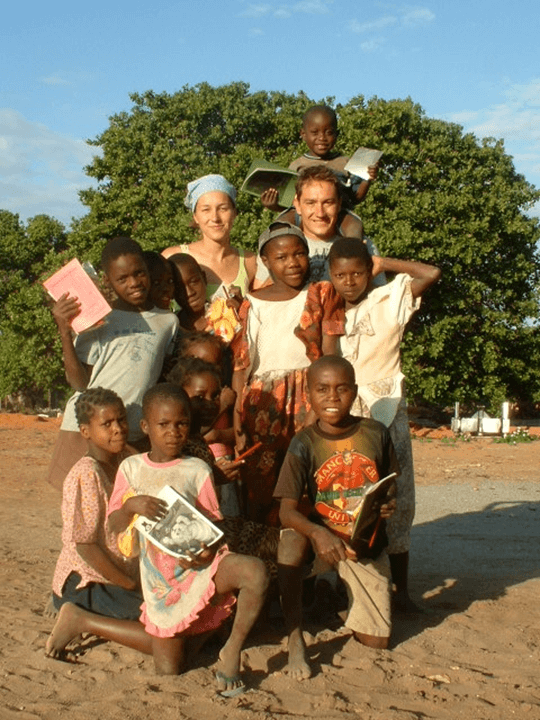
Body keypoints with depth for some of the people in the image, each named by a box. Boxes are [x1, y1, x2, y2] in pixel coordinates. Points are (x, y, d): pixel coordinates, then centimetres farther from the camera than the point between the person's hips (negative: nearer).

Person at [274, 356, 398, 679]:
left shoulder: (375, 433, -8)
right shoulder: (305, 444, -14)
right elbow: (288, 511, -20)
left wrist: (390, 504, -18)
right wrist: (317, 533, -40)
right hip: (325, 536, -2)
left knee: (376, 641, 1)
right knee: (291, 539, -38)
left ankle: (343, 587, 34)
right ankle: (296, 639, -24)